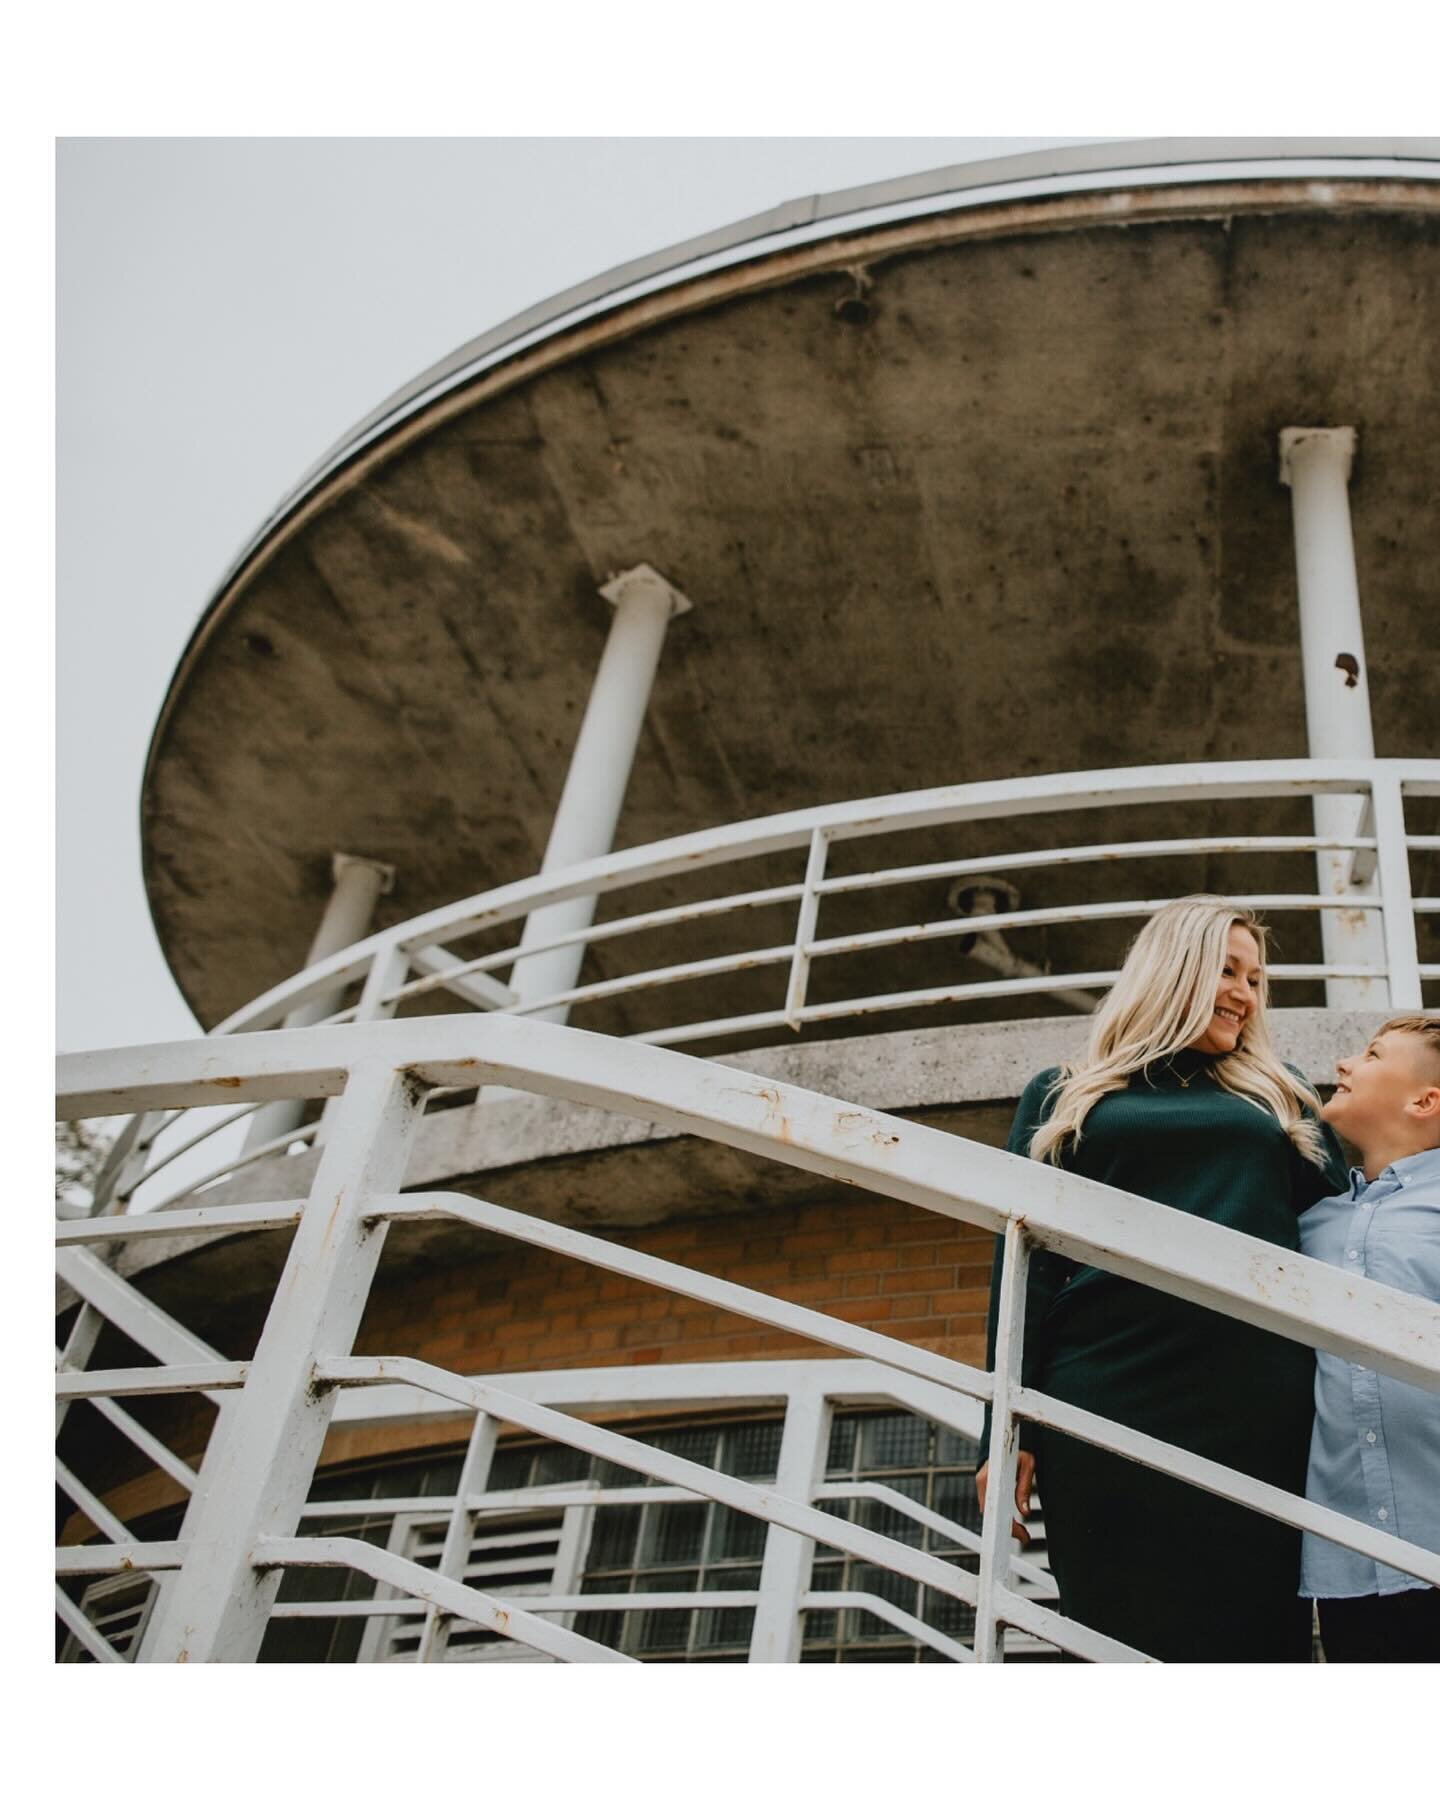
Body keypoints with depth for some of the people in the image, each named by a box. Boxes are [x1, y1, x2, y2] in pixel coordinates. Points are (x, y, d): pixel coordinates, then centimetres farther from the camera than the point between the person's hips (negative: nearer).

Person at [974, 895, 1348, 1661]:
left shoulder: (1279, 1093, 21)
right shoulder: (1064, 1097, 13)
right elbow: (1022, 1262, 7)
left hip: (1260, 1405, 2)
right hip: (1106, 1400, -2)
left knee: (1259, 1634, 2)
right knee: (1126, 1642, 1)